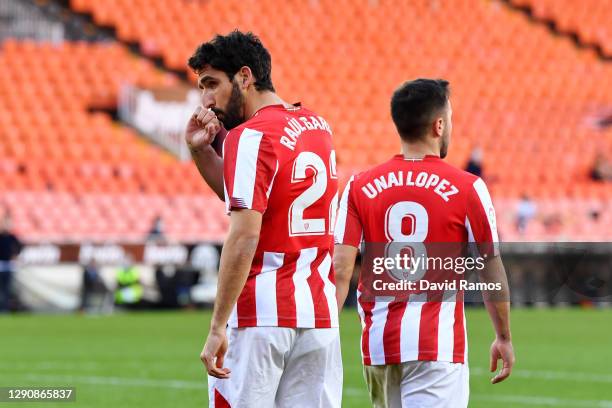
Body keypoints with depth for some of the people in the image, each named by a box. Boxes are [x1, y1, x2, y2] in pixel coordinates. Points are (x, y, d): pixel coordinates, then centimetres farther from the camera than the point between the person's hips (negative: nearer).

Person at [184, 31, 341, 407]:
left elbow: (245, 237, -18)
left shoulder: (251, 137, -10)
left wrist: (218, 326, -18)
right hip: (319, 313, 7)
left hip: (258, 315, -7)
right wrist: (202, 151, 15)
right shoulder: (318, 127, 15)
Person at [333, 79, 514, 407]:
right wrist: (503, 337, 14)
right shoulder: (466, 189, -3)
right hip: (438, 344, -4)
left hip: (377, 343, 5)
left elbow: (339, 271, -3)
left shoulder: (360, 187, 4)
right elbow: (491, 270, 2)